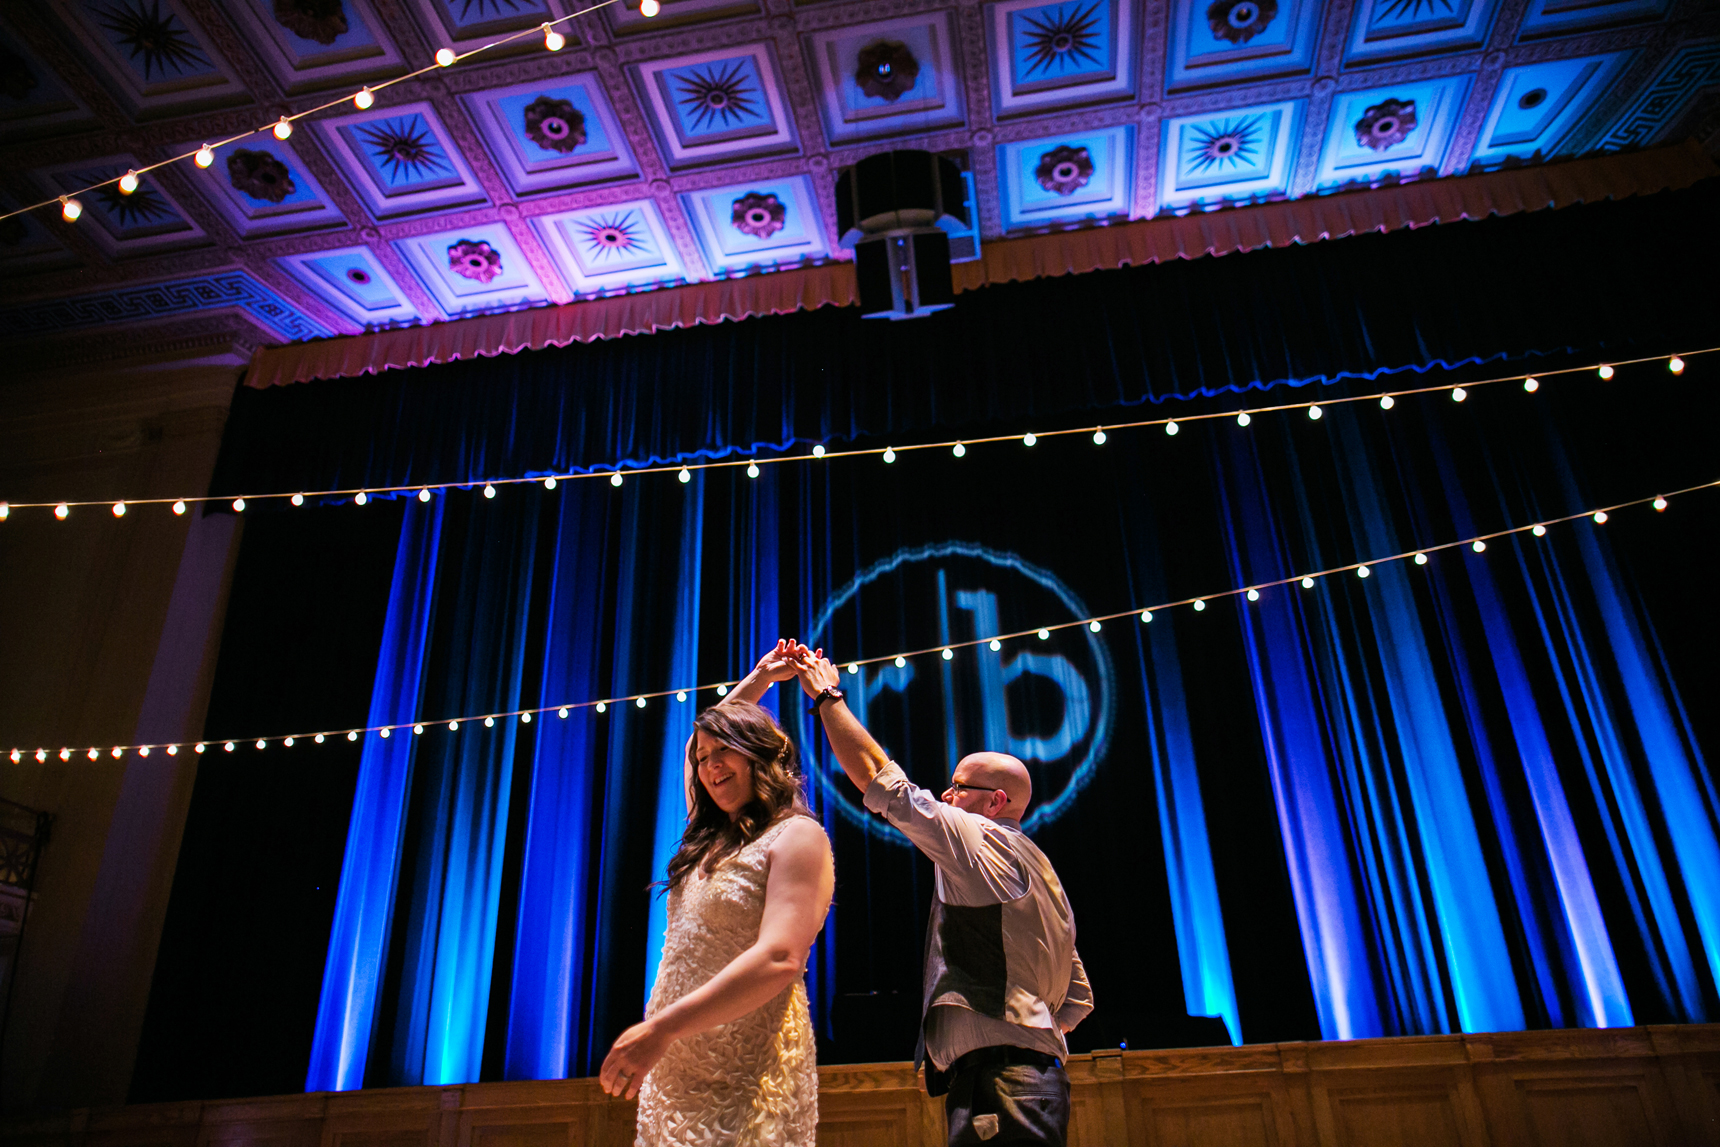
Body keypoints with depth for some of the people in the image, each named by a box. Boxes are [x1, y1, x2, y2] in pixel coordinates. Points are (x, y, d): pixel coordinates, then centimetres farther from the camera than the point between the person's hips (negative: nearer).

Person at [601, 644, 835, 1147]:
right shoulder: (717, 837, 14)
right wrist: (759, 678, 34)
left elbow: (779, 960, -23)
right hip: (672, 1077, 8)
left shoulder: (797, 836, -10)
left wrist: (661, 1028, -26)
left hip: (744, 1084, -8)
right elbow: (708, 732, 31)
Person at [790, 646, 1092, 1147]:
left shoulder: (982, 841, -7)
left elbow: (875, 774, -8)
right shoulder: (1041, 874, 21)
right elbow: (1077, 1001, 23)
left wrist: (826, 696, 2)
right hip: (1035, 1077, 10)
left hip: (996, 1085, -10)